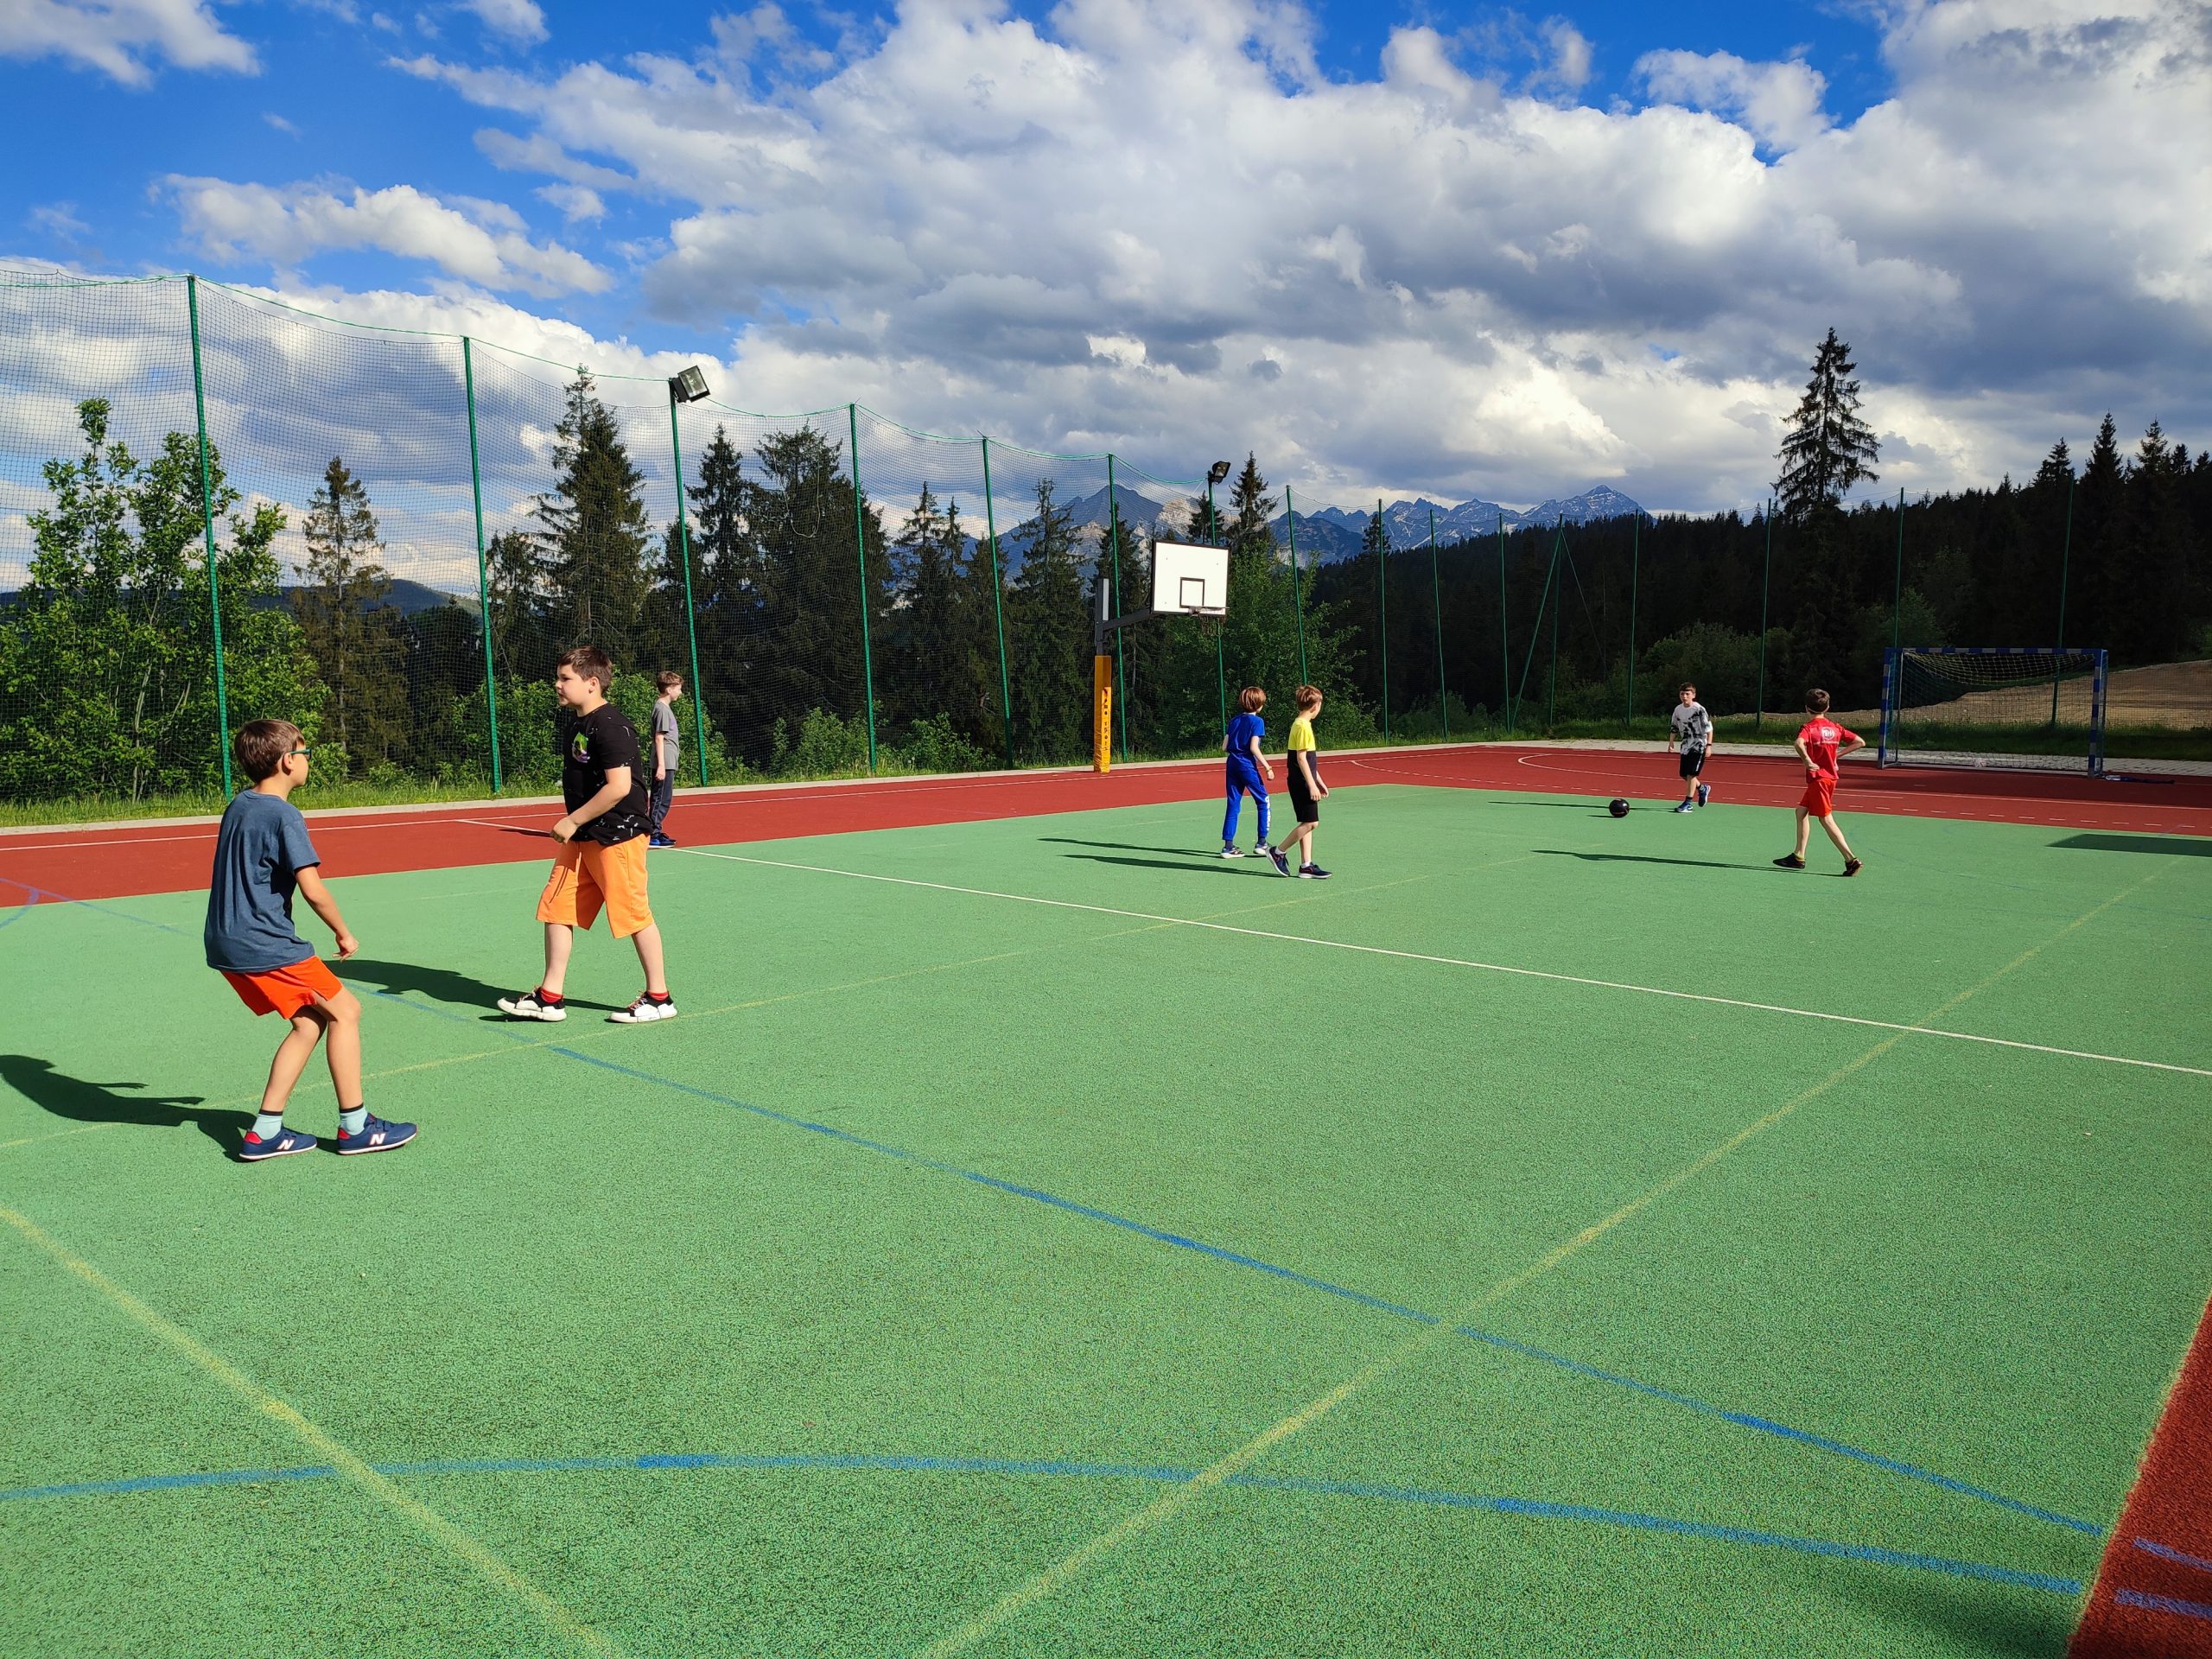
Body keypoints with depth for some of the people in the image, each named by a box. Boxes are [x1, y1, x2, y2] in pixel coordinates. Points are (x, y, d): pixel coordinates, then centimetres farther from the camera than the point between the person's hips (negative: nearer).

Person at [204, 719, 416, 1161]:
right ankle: (354, 1127, 6)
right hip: (265, 946, -9)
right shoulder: (283, 816, -16)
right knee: (344, 1011, 1)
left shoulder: (237, 807, 13)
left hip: (228, 943, 9)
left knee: (309, 1021, 15)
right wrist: (344, 933, -5)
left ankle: (265, 1132, 14)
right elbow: (313, 890, -20)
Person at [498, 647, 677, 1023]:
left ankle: (658, 998, 12)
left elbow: (619, 786, -24)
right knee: (555, 908, 8)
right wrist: (572, 825, 16)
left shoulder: (610, 726, -17)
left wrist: (573, 821, -19)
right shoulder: (578, 727, 13)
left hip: (617, 836, -10)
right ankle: (550, 997, 16)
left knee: (633, 915, -1)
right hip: (581, 838, 10)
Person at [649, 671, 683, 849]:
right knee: (661, 799, -6)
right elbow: (659, 738, -17)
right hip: (664, 764, -10)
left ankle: (656, 832, 21)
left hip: (668, 763, 10)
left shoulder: (665, 707, 16)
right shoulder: (662, 709, -13)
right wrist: (661, 766, -20)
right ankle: (652, 836, -3)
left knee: (664, 799, 14)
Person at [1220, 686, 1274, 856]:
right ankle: (1261, 842, 9)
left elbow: (1224, 748, 9)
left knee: (1233, 805, 7)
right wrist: (1267, 767, -13)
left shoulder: (1234, 721, 12)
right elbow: (1254, 747, -15)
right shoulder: (1257, 721, -6)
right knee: (1263, 802, 9)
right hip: (1248, 766, -6)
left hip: (1233, 765, 6)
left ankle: (1228, 846, 3)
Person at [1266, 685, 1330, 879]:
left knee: (1307, 823, 9)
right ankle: (1278, 852, 0)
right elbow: (1301, 758, -19)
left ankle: (1306, 865, 10)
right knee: (1310, 822, -8)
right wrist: (1312, 785, -19)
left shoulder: (1301, 724, 15)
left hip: (1302, 783, 10)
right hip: (1302, 783, -10)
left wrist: (1319, 781, 23)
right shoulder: (1303, 726, -15)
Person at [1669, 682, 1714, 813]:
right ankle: (1702, 789, 36)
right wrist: (1671, 741, 4)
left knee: (1691, 773, -12)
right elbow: (1674, 727, 15)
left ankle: (1688, 803, -9)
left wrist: (1708, 745, -17)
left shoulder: (1699, 709, -14)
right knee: (1684, 774, 9)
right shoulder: (1678, 710, 4)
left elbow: (1709, 728, -13)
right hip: (1686, 746, 7)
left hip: (1699, 745, -7)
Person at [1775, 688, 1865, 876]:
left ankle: (1851, 860, -11)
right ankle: (1798, 857, 18)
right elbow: (1860, 742, 11)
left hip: (1818, 779, -8)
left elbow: (1798, 743, -33)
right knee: (1802, 811, 16)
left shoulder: (1808, 728, -11)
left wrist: (1807, 761, -26)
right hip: (1829, 776, 8)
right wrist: (1837, 754, 11)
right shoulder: (1835, 728, 9)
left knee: (1826, 819, -6)